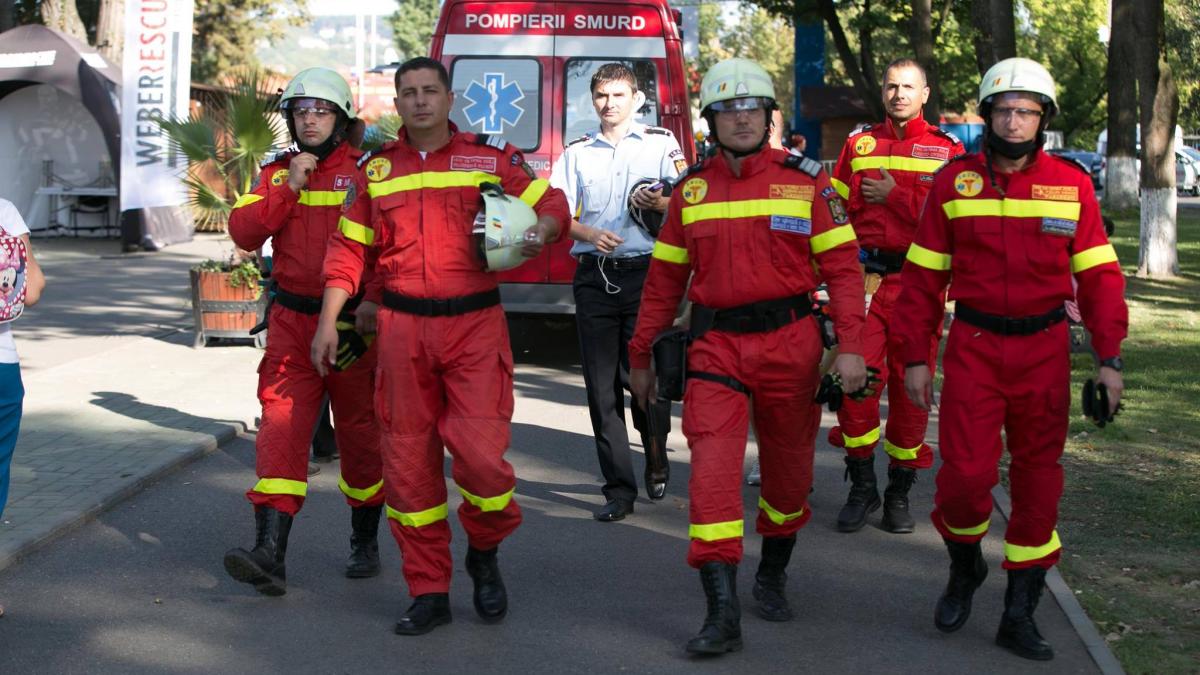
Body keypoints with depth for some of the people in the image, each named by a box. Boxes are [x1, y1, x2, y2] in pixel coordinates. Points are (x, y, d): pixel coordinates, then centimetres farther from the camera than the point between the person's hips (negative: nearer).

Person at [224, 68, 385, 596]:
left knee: (360, 435, 8)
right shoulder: (277, 172, 11)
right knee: (281, 429, -10)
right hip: (292, 324, 3)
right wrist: (289, 188, -11)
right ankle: (270, 556, -16)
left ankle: (365, 542, 27)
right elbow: (243, 232, -1)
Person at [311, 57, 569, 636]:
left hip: (475, 326, -3)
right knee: (408, 461, 5)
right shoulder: (377, 168, 10)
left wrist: (539, 231, -15)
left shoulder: (491, 157, 4)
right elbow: (349, 248, 12)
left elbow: (551, 204, 8)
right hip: (402, 327, 3)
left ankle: (484, 554, 18)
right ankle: (429, 594, 17)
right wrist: (329, 322, 5)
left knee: (480, 452, -14)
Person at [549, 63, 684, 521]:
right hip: (594, 276, 2)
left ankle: (656, 460, 25)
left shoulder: (661, 144, 8)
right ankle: (619, 489, 5)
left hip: (646, 273, -2)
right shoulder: (577, 152, 14)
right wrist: (591, 234, -12)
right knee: (601, 386, 0)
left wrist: (658, 203, -17)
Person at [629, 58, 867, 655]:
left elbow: (842, 266, -3)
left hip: (790, 342, 0)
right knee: (712, 471, -12)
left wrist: (850, 345, -13)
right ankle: (723, 615, -10)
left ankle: (772, 577, 37)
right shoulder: (691, 188, 5)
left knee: (788, 470, 13)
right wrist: (640, 354, 12)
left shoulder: (805, 180, -1)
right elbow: (664, 278, 11)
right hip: (716, 345, 1)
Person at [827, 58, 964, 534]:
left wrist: (896, 195, -12)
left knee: (911, 387, 4)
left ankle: (899, 492, 16)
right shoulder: (858, 145, 13)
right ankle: (862, 487, 8)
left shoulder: (947, 150, 6)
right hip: (864, 280, 1)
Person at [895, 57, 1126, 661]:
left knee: (1037, 479, 6)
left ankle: (1019, 614, 19)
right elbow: (923, 276, 3)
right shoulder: (953, 181, 0)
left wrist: (1109, 357, -3)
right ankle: (964, 567, 25)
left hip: (1044, 350, 1)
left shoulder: (1071, 185, 2)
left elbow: (1097, 275, 4)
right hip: (973, 346, -1)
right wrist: (915, 357, 0)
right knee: (966, 474, -7)